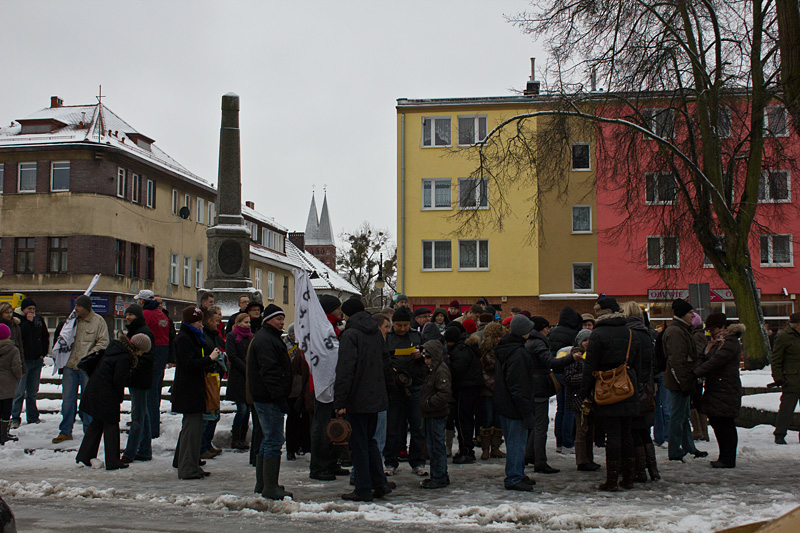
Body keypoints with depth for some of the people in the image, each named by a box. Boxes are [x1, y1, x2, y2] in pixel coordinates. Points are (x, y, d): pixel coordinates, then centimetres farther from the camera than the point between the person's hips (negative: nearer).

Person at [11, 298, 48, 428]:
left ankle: (32, 417, 19)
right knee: (19, 391, -6)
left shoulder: (39, 320, 10)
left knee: (33, 391, 12)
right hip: (24, 360, -5)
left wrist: (43, 353, 9)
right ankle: (15, 418, -1)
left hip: (37, 360, 5)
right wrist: (28, 322, -17)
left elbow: (45, 337, 17)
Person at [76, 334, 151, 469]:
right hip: (106, 395, -9)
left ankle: (83, 457, 23)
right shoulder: (125, 358, -20)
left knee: (96, 423, 18)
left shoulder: (115, 347, 8)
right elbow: (118, 380, -20)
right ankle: (113, 462, 7)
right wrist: (121, 396, -4)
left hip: (93, 390, 9)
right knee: (111, 425, 1)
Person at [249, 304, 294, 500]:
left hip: (264, 397, 11)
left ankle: (262, 483, 26)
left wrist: (280, 396, 22)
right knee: (274, 440, -9)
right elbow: (268, 371, -23)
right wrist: (279, 397, -24)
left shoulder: (271, 338, 21)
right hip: (269, 398, -11)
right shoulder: (265, 340, -15)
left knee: (269, 439, 17)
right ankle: (270, 487, -7)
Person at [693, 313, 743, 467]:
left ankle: (728, 460, -3)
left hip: (726, 390, -10)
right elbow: (704, 359, 14)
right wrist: (695, 371, -6)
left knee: (725, 424, -8)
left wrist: (695, 373, -21)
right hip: (715, 389, 10)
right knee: (717, 422, 11)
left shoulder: (730, 342, -12)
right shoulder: (715, 342, 20)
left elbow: (715, 362, -20)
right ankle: (724, 458, 18)